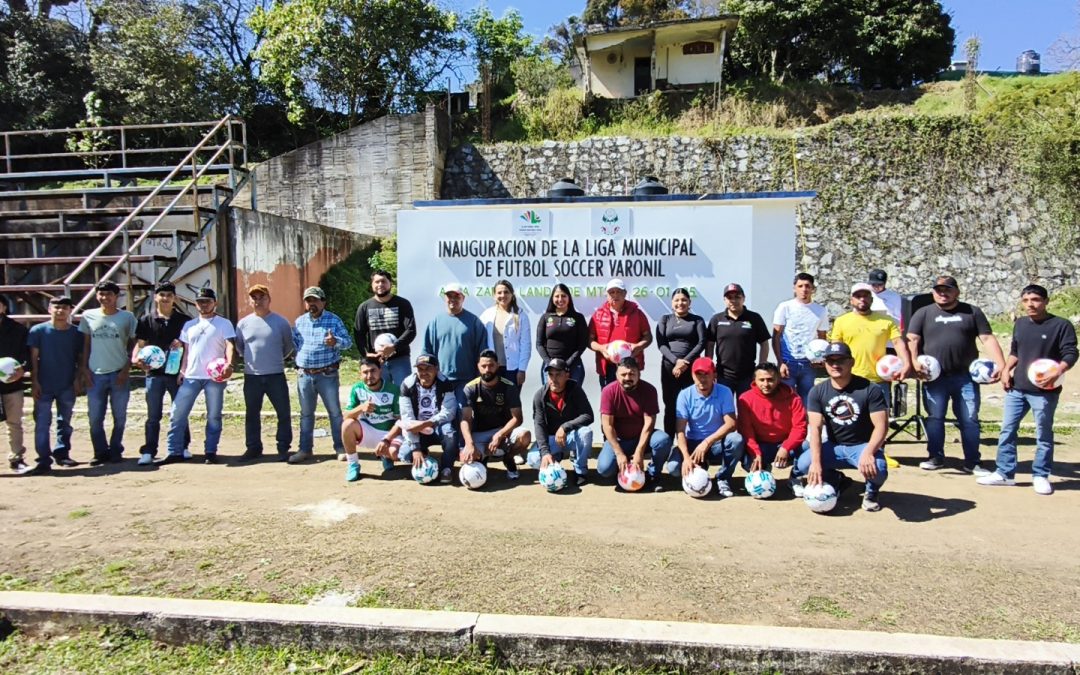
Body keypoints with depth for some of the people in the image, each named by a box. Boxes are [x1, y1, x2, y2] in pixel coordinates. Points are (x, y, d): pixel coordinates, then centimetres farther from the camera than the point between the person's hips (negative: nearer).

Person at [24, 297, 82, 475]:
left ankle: (62, 454, 25)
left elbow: (80, 358, 8)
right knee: (42, 423, -3)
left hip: (68, 386, 2)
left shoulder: (76, 333, 2)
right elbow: (33, 358, -3)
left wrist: (78, 377, -2)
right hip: (44, 386, -2)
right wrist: (34, 382, -7)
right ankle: (44, 461, -1)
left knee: (65, 423, 13)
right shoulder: (38, 331, -3)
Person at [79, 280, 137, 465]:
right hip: (95, 374, 1)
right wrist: (85, 369, 4)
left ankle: (115, 451, 19)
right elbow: (85, 345, 11)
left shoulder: (127, 317, 1)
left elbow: (132, 344, 3)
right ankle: (101, 452, 16)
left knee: (120, 417, 5)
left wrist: (126, 369, -5)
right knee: (95, 417, 3)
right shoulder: (88, 316, 6)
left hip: (119, 374, -1)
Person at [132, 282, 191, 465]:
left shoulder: (184, 320, 4)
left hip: (177, 372, 0)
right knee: (153, 415, 2)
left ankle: (183, 448, 22)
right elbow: (140, 344, 6)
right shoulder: (146, 320, 5)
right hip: (154, 373, 0)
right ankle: (148, 451, 6)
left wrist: (182, 345, -13)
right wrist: (135, 358, -13)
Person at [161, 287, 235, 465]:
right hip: (191, 376, 4)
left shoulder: (224, 323, 1)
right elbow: (186, 351, 18)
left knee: (214, 416, 3)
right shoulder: (189, 325, 15)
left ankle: (210, 452, 12)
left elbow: (230, 345, -11)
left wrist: (229, 364, -28)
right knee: (177, 414, 0)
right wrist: (182, 371, 8)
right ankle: (175, 452, 7)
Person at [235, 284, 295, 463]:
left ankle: (283, 448, 12)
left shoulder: (280, 322, -3)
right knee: (252, 414, 11)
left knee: (284, 413, 1)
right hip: (251, 376, 2)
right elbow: (239, 347, 15)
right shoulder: (243, 323, 4)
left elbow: (289, 346, 7)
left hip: (276, 376, -2)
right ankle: (253, 448, 22)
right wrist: (252, 359, 9)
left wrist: (275, 359, 8)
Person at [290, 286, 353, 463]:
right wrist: (299, 361, -2)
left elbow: (348, 341, -8)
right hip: (304, 375, 4)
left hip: (327, 375, -4)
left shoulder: (334, 320, -2)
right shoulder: (299, 321, 10)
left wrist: (336, 342, -27)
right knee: (306, 413, 12)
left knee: (335, 412, 3)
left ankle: (340, 448, 12)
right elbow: (293, 342, 14)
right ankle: (305, 449, 21)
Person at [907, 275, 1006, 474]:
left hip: (966, 377, 0)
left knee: (970, 420, 3)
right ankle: (936, 457, 16)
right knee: (934, 418, 4)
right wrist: (914, 361, -16)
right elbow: (912, 340, 1)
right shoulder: (923, 314, 9)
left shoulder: (972, 312, 10)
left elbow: (988, 338, 3)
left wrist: (1000, 364, -9)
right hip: (934, 378, 0)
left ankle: (972, 462, 11)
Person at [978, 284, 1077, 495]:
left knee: (1043, 435, 5)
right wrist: (1006, 369, 5)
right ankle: (1004, 473, 15)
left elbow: (1070, 354, -12)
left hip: (1044, 391, -6)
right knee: (1007, 430, 7)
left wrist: (1057, 373, -27)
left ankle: (1040, 476, 17)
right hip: (1016, 388, 6)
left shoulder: (1061, 325, -8)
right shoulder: (1020, 324, 11)